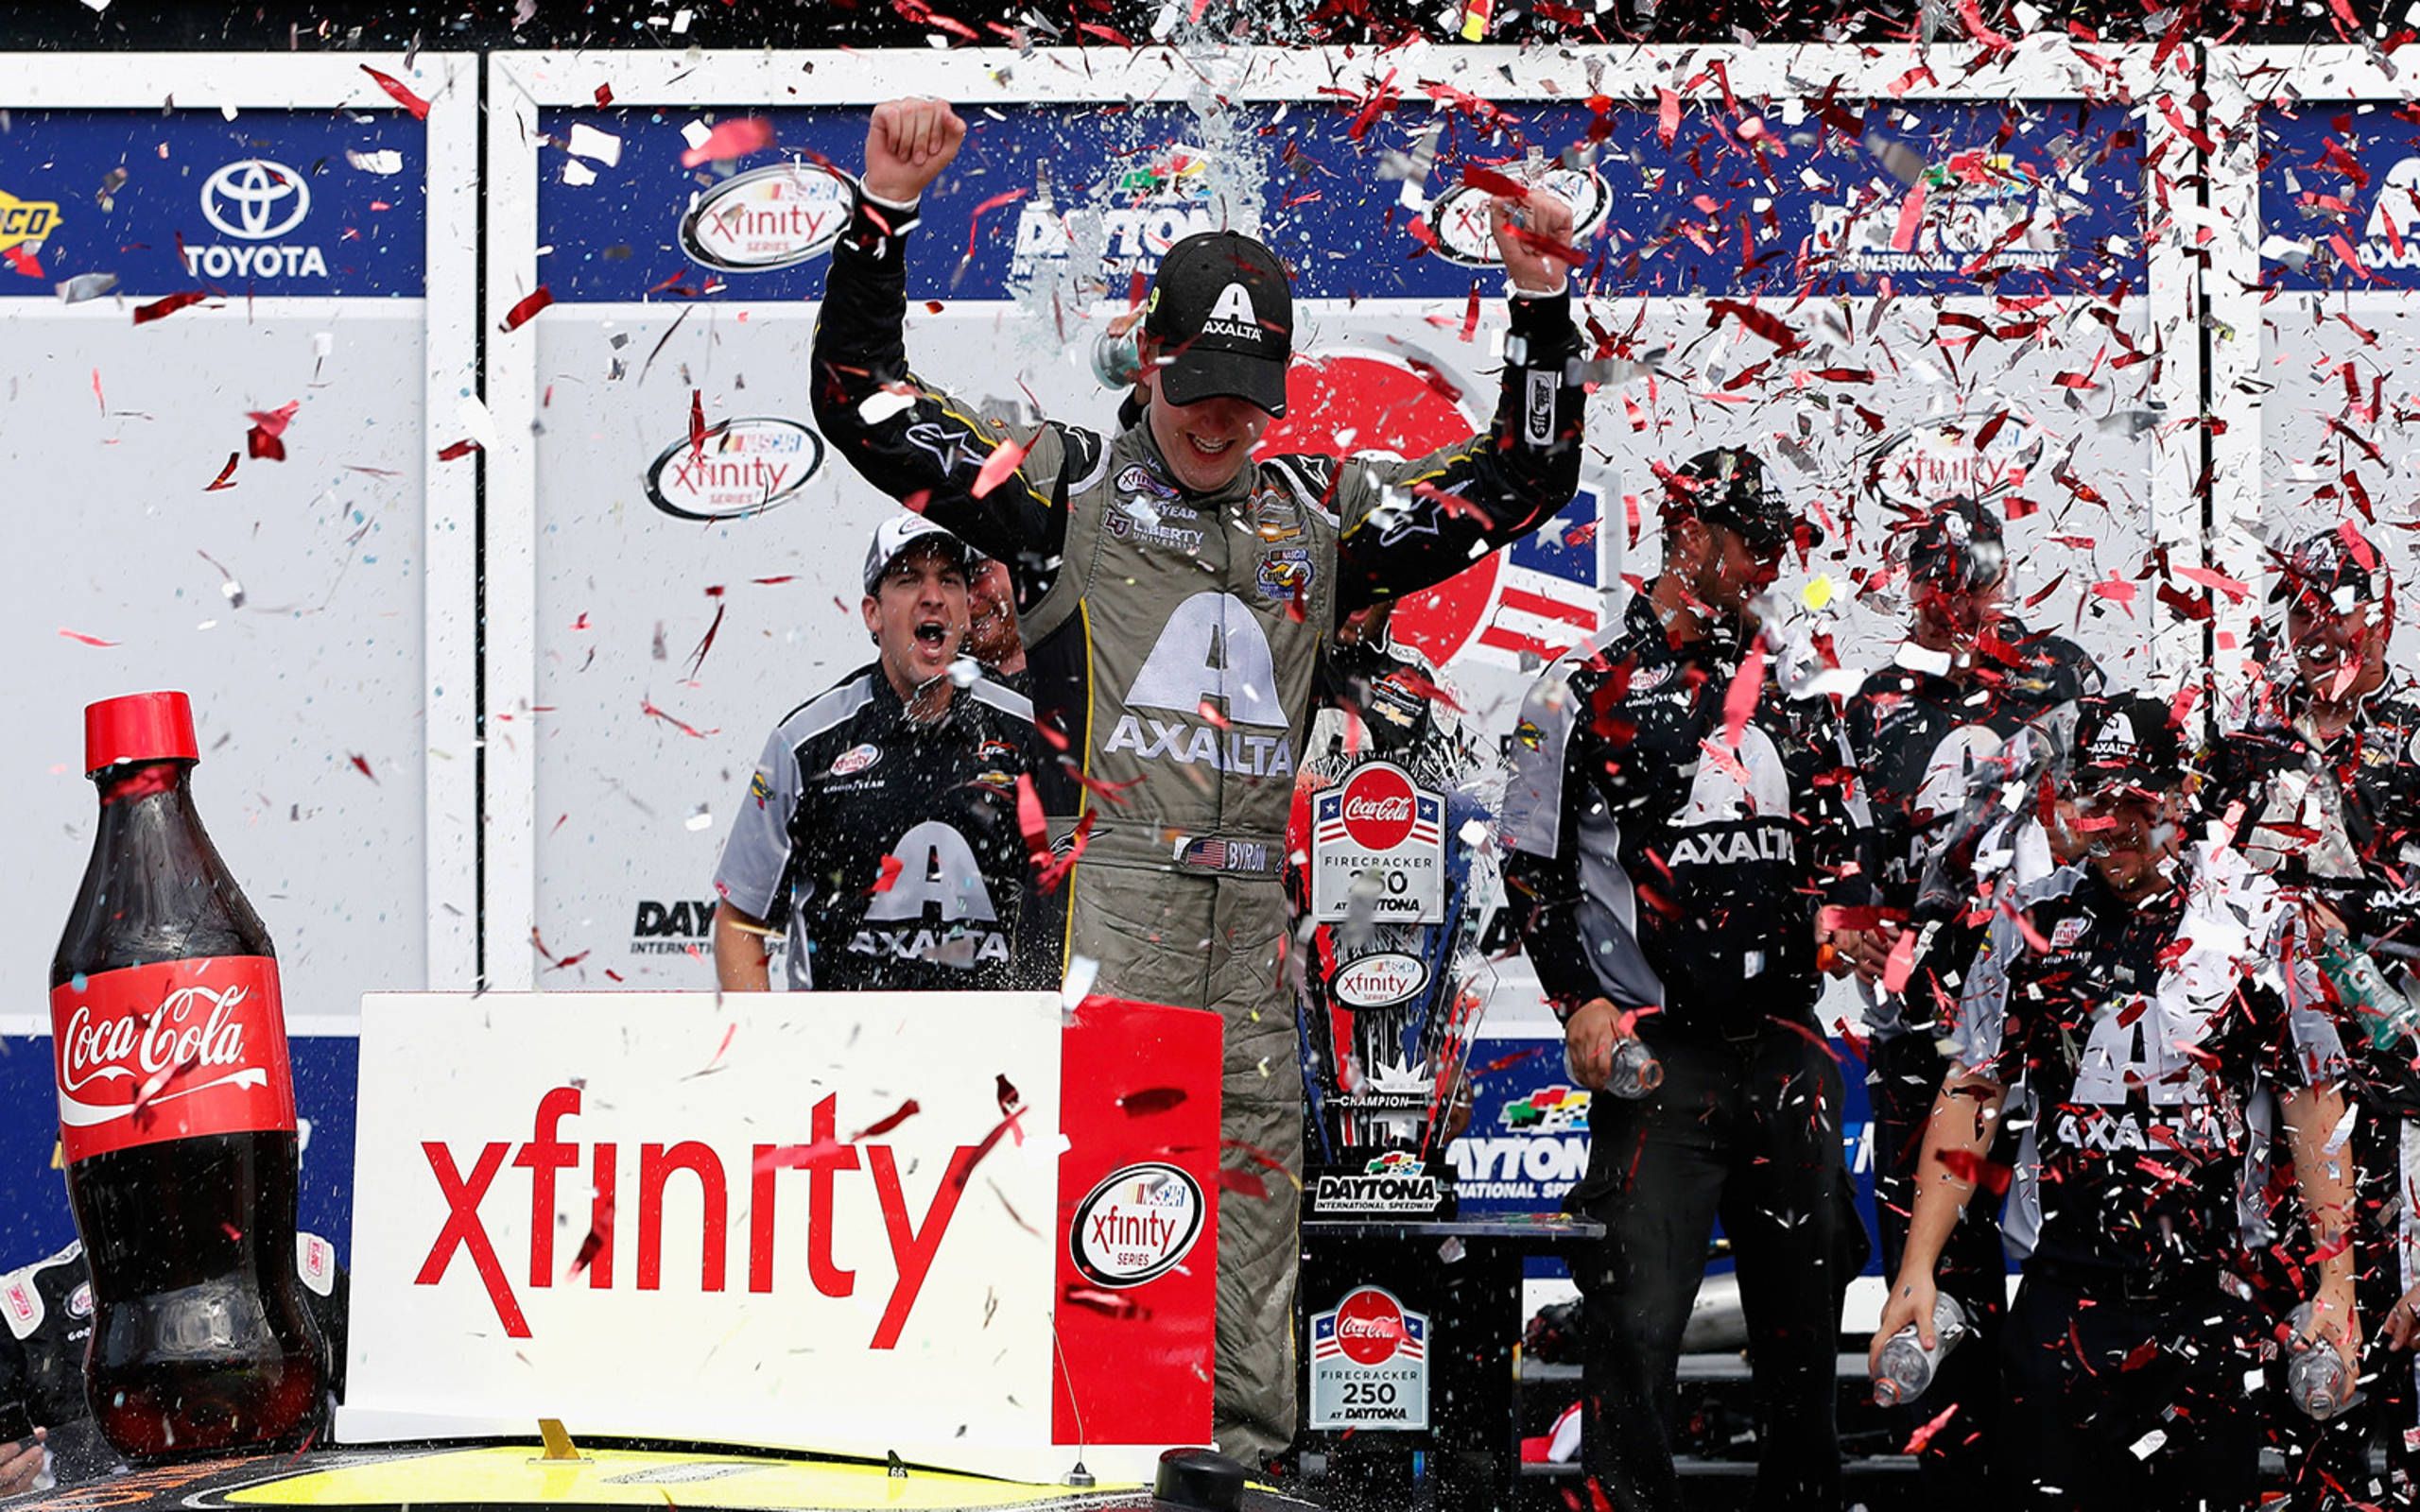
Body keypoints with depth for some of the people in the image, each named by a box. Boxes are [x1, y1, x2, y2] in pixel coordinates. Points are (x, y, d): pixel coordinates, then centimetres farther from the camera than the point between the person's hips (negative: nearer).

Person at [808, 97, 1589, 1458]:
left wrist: (1543, 305, 9)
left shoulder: (1318, 513, 17)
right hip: (1112, 872, -4)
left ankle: (1250, 1442, 10)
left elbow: (1522, 481, 20)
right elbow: (863, 404, 3)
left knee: (1257, 1149, 4)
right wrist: (886, 213, -6)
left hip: (1251, 894, 5)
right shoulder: (1066, 484, 7)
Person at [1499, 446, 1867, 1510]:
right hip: (1656, 1050, -5)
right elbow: (1533, 865, 0)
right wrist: (1581, 1001, -10)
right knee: (1639, 1318, -11)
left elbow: (1839, 846, 22)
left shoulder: (1788, 691, 15)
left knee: (1804, 1305, 8)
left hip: (1787, 1044, 5)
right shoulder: (1583, 690, 1)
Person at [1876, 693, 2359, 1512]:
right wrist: (1916, 1271, 2)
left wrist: (2336, 1282, -3)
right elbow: (1969, 1098, 8)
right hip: (2063, 1294, 1)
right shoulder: (2034, 923, 6)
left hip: (2206, 1301, -1)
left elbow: (2315, 1102, 1)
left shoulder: (2255, 919, 0)